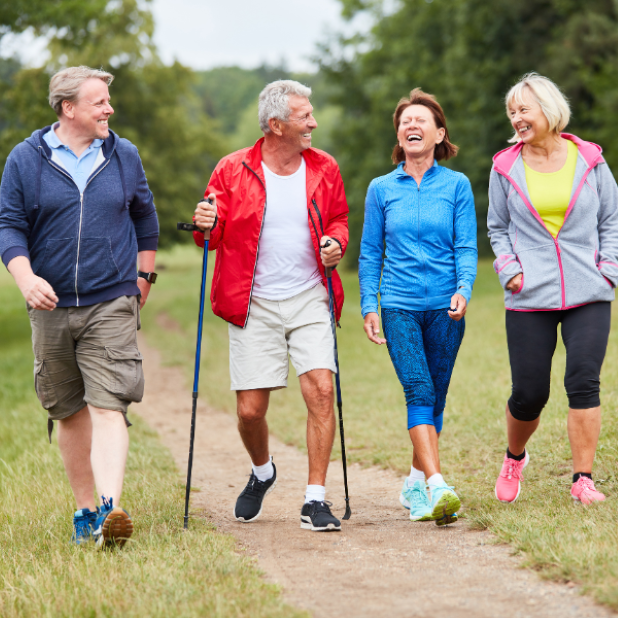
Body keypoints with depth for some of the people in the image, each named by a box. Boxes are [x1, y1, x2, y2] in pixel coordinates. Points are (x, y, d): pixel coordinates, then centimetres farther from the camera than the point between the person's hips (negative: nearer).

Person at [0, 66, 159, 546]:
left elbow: (144, 215, 20)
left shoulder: (123, 156, 6)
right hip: (51, 307, 1)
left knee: (109, 407, -14)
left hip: (112, 305, -1)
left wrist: (144, 275, 21)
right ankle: (85, 508, 21)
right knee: (69, 413, 9)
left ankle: (110, 509, -23)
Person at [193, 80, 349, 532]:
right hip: (254, 304, -1)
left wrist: (336, 243, -4)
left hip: (309, 299, 1)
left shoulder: (324, 169, 6)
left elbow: (338, 220, 19)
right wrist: (205, 225, -18)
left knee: (321, 391, -15)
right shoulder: (233, 171, -2)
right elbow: (214, 235, 6)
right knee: (250, 409, -1)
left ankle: (316, 499, -6)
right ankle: (262, 472, 33)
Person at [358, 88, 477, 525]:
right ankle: (438, 487, -25)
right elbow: (370, 253, 11)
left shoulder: (456, 185, 5)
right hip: (399, 306, -1)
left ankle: (416, 482, 23)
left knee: (434, 398, 7)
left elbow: (467, 247, 1)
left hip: (445, 308, 1)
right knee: (418, 391, -15)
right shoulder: (381, 189, 7)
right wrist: (369, 306, 2)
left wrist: (464, 290, -16)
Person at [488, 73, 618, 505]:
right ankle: (515, 458, 30)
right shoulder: (506, 167, 6)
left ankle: (583, 478, -4)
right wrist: (509, 268, 0)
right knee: (529, 393, 1)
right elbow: (498, 227, 15)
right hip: (530, 298, 0)